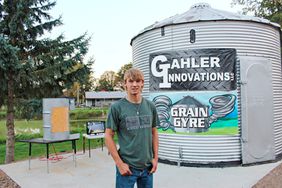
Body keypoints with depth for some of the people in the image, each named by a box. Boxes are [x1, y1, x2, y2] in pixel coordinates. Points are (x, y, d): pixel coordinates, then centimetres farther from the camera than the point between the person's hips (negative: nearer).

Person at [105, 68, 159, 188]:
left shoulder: (150, 106, 2)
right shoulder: (117, 107, -10)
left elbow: (154, 132, 10)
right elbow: (108, 136, -8)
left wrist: (155, 158, 5)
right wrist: (119, 163, -11)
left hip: (147, 166, 4)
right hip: (127, 166, -4)